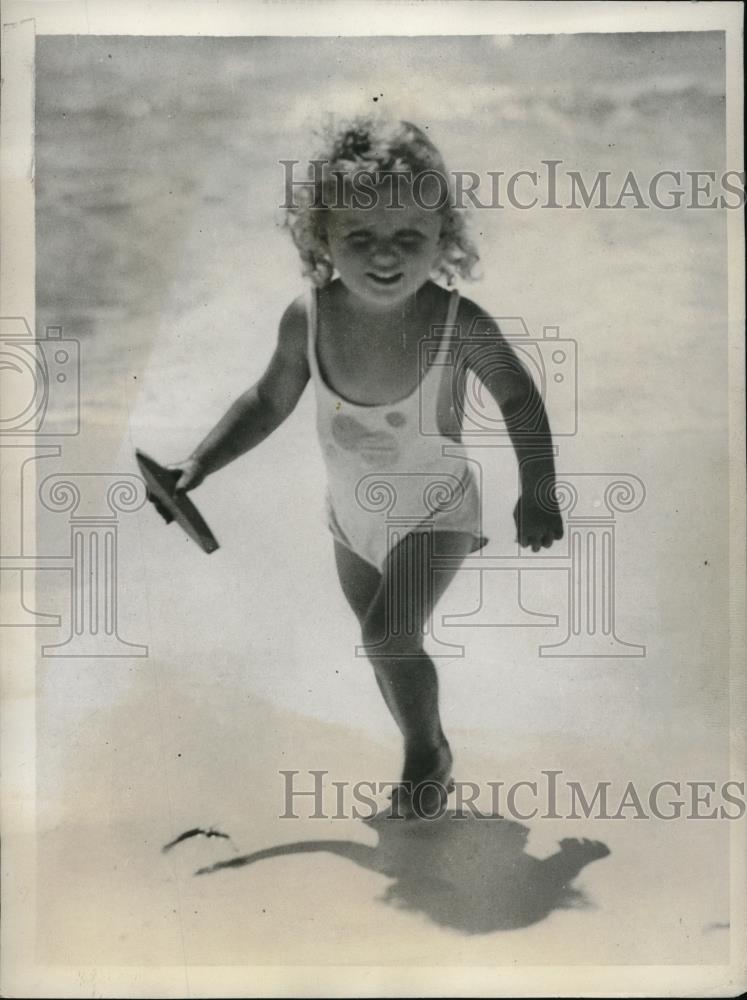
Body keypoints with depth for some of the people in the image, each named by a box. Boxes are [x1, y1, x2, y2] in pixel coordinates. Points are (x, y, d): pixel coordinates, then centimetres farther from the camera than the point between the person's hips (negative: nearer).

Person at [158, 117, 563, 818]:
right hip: (352, 516, 4)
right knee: (384, 647, 20)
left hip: (435, 513, -4)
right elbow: (270, 401, -2)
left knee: (387, 636, -21)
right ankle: (421, 756, 48)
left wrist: (537, 492, -13)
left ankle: (428, 749, 10)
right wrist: (200, 463, -8)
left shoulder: (460, 324, -27)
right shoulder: (308, 319, -20)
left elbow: (519, 399, -10)